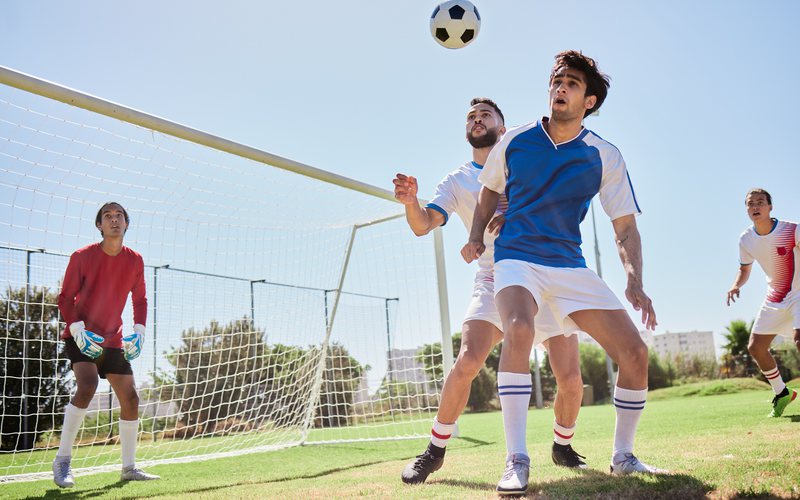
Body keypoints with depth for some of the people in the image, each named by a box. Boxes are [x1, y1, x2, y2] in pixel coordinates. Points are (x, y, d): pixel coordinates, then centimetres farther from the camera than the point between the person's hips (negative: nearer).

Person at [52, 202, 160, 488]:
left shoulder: (135, 261, 1)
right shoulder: (82, 257, -10)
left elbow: (140, 299, 11)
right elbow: (65, 298, -7)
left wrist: (139, 331, -4)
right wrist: (78, 330, -21)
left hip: (113, 340, 5)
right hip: (82, 336, -5)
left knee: (130, 399, 3)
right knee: (87, 386, -28)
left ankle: (129, 467, 17)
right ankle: (62, 461, -17)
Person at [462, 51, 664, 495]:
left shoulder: (605, 157, 0)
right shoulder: (514, 141, 2)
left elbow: (625, 228, 1)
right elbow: (490, 189, 20)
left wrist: (635, 282, -15)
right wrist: (476, 237, 5)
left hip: (570, 265, 2)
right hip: (516, 257, -2)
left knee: (635, 353, -7)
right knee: (519, 329, -34)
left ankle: (622, 456, 15)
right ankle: (516, 460, -26)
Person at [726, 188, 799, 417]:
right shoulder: (746, 240, -4)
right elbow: (744, 270, 10)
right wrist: (736, 286, -11)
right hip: (774, 298, 6)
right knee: (755, 347, 3)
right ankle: (781, 393, 25)